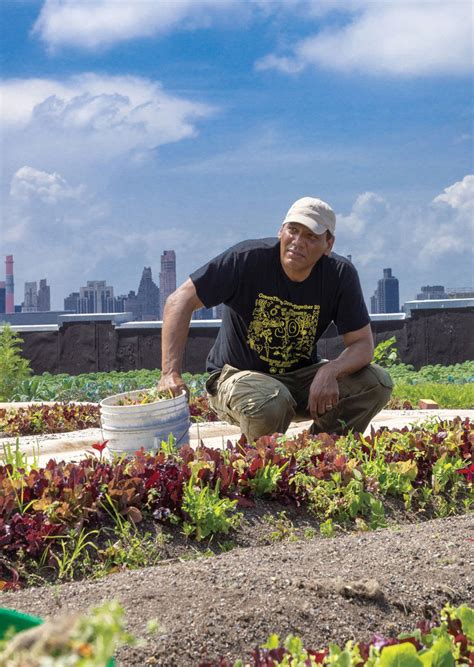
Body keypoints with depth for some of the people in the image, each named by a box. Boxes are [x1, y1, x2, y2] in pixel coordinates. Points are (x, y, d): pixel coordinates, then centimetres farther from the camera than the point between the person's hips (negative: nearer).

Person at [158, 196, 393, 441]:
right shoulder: (248, 258, -18)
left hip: (300, 377, 4)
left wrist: (330, 371, -31)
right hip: (238, 375, -4)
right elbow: (181, 301, -19)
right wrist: (171, 373, -29)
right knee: (269, 404, -39)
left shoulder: (340, 274, -9)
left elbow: (362, 343, -8)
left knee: (377, 383, -15)